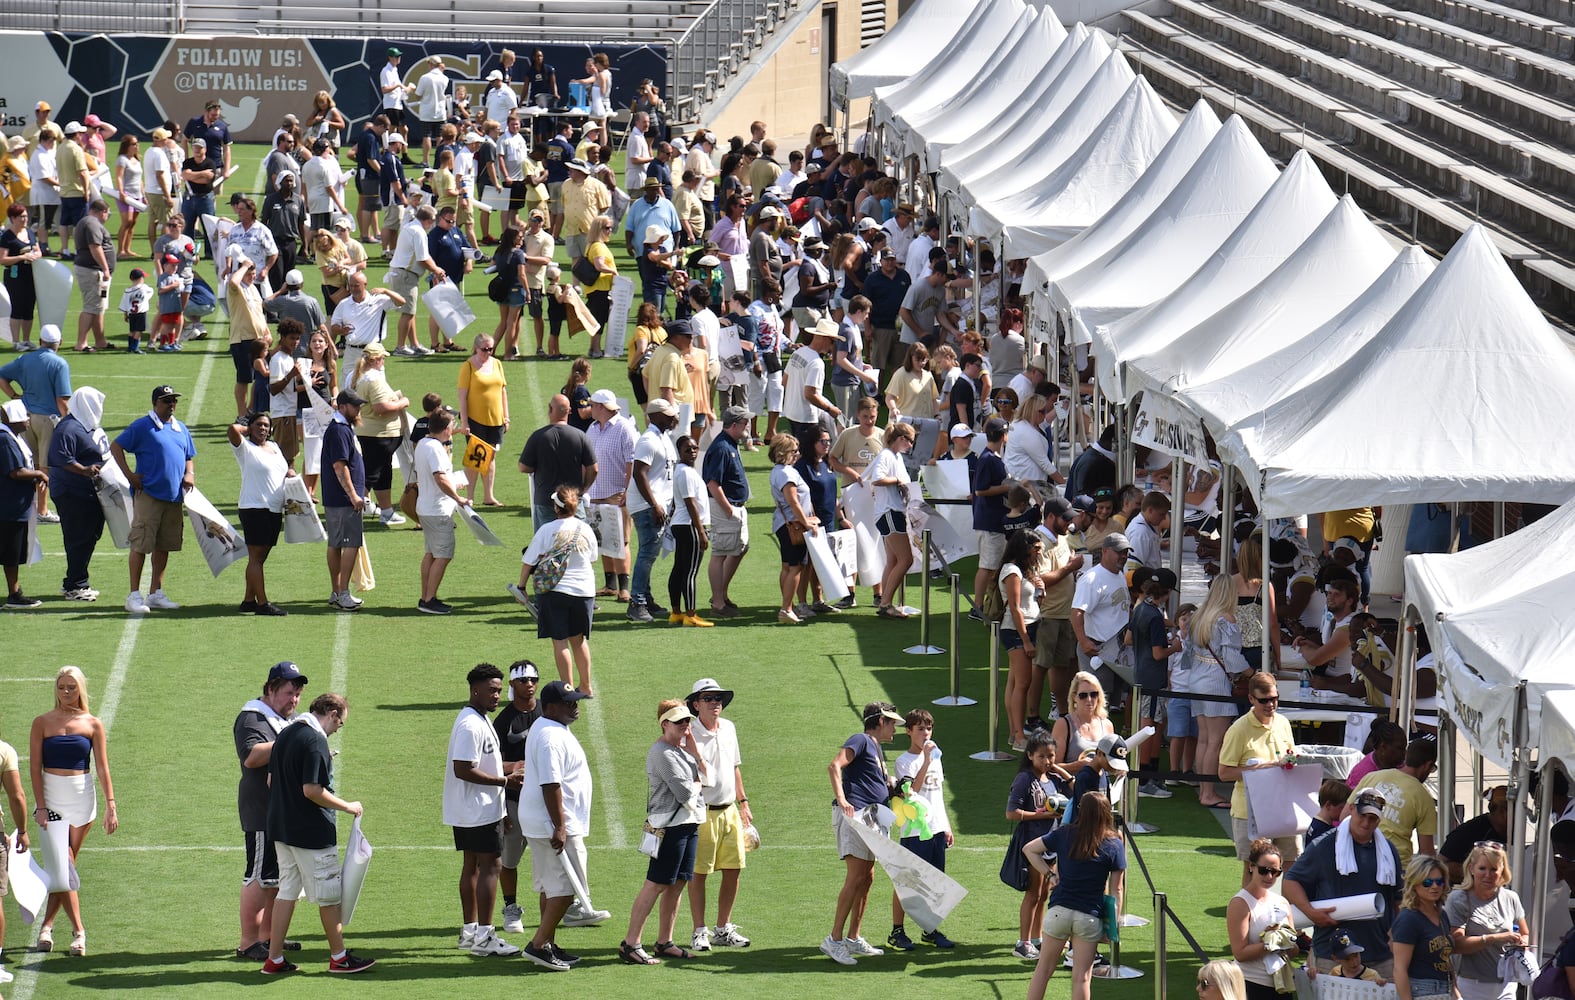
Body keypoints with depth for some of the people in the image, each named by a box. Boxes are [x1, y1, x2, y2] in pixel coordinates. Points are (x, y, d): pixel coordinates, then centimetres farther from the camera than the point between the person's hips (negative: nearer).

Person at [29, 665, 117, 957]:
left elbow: (102, 768, 3)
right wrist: (40, 807, -10)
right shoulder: (43, 723, 2)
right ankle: (78, 931, -10)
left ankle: (47, 925, 18)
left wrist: (110, 806, -6)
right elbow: (35, 767, -1)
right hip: (51, 799, -1)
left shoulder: (93, 725, 4)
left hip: (82, 800, 1)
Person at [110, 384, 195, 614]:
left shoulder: (180, 429, 16)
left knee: (164, 546, 10)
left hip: (174, 496, 6)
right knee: (141, 544, -7)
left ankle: (156, 593, 18)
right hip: (148, 494, -6)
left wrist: (189, 474, 4)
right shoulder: (142, 427, -3)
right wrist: (129, 475, -10)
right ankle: (134, 594, -4)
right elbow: (115, 447, -3)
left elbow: (189, 457, 25)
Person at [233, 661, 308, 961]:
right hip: (262, 810, -9)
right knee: (260, 876, -9)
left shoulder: (290, 719, 19)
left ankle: (267, 936, 24)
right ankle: (248, 943, -7)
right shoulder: (252, 718, -12)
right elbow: (251, 756, -27)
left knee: (278, 877, 14)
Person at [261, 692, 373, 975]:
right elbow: (312, 790, -24)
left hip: (281, 829, 9)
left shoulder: (286, 734, 9)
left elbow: (271, 780, 15)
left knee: (287, 891, 13)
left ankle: (275, 959, 13)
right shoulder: (315, 741, -19)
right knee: (329, 894, 4)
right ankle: (339, 957, 14)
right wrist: (347, 807, -12)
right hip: (311, 832, -9)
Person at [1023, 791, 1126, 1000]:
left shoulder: (1065, 834, -1)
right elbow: (1116, 889, -3)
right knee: (1082, 977, 3)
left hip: (1059, 910, 1)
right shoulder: (1114, 845, -5)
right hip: (1091, 916, -1)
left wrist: (1049, 874, 5)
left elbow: (1029, 849, 5)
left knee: (1043, 969, 13)